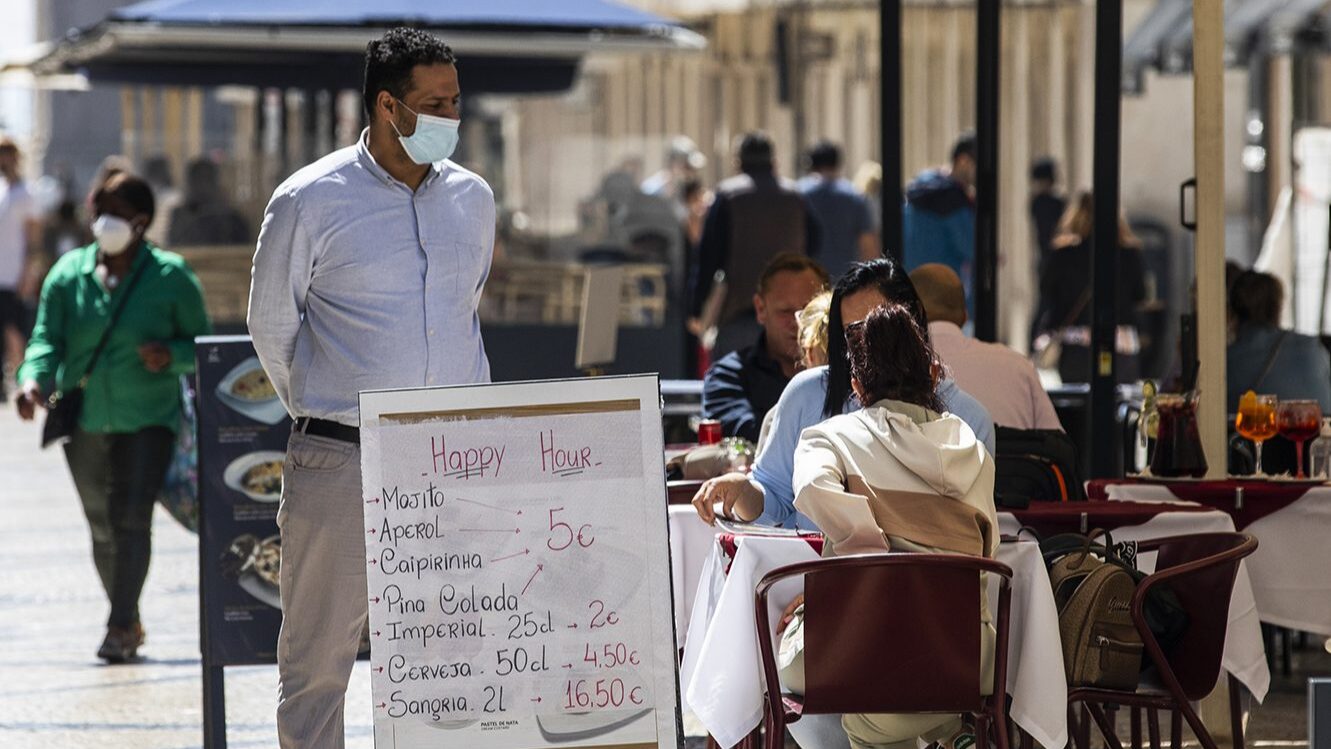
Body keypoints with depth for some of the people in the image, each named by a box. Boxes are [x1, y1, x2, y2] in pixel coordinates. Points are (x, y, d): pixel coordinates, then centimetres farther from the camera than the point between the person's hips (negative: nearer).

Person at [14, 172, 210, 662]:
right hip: (83, 421, 4)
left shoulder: (170, 276, -3)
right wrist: (35, 381, -21)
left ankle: (121, 627, -14)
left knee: (132, 518, -16)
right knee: (102, 527, 11)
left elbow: (203, 343, 2)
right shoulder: (68, 274, 4)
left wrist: (171, 355, -20)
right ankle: (128, 622, 27)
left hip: (147, 420, -4)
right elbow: (47, 339, -1)